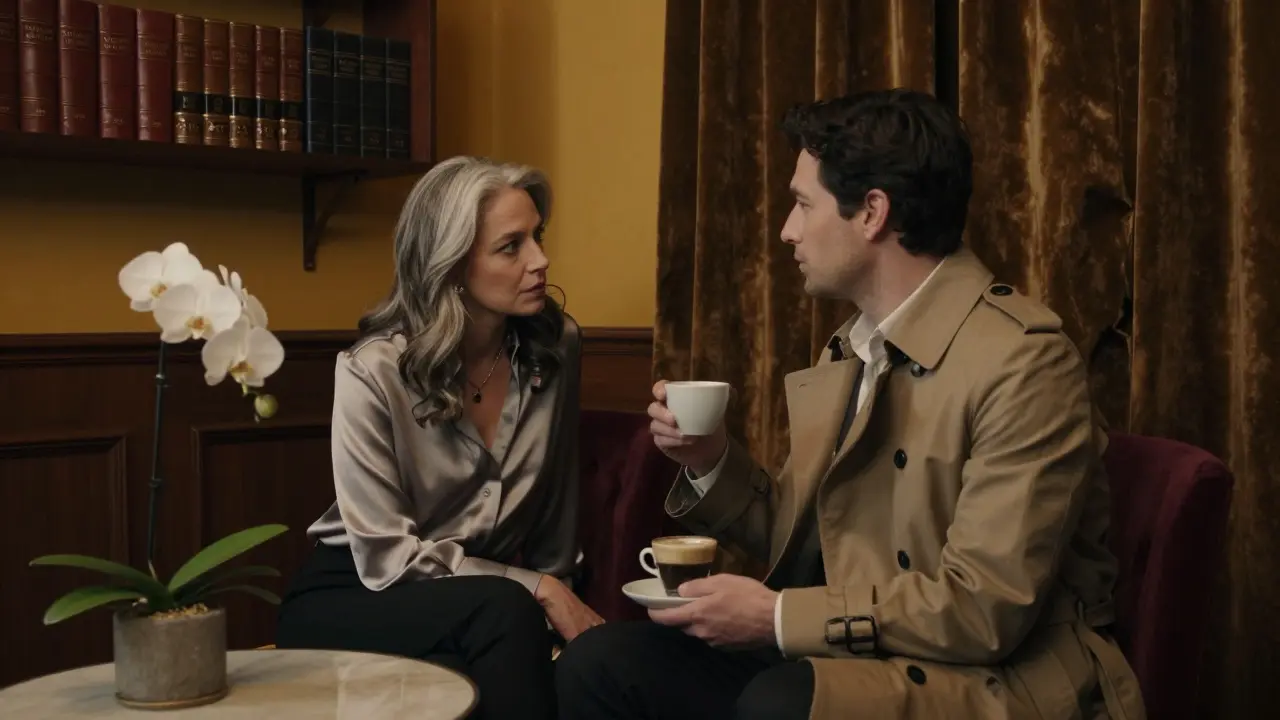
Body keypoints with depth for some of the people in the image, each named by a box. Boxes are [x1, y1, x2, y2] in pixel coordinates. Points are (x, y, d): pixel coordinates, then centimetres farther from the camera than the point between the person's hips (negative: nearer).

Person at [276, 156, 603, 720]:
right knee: (505, 610, -33)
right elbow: (388, 558, -17)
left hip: (485, 609, 3)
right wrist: (536, 591, -19)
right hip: (356, 598, -3)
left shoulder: (557, 345, -5)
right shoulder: (373, 371, -18)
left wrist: (559, 595, 10)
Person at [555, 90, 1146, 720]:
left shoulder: (1023, 361, -16)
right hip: (847, 661, 7)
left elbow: (985, 609, -21)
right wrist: (711, 463, -1)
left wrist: (776, 617, -17)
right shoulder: (848, 352, 10)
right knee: (598, 664, -8)